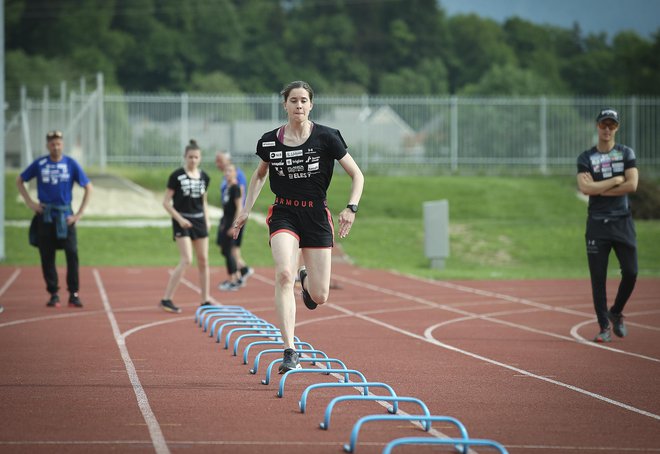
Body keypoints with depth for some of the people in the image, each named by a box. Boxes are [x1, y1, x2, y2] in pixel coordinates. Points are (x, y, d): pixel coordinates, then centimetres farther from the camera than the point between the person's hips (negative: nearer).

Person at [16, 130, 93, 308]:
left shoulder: (71, 164, 0)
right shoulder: (39, 164, 2)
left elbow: (88, 187, 3)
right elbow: (19, 181, 14)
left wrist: (79, 214, -3)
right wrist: (30, 202, 2)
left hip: (65, 215, -1)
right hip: (44, 215, 1)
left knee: (72, 254, -9)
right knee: (47, 257, 2)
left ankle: (74, 294, -4)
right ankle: (53, 294, 10)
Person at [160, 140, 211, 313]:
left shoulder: (204, 177, 7)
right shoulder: (177, 176, -9)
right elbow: (166, 202, -7)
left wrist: (207, 220, 5)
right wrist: (179, 219, -16)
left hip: (199, 221, 6)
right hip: (182, 222, -6)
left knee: (203, 261, 6)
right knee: (186, 260, -16)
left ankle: (205, 301, 15)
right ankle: (166, 299, -12)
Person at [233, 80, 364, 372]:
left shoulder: (326, 137, -7)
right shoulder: (269, 141, 0)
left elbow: (357, 175, -1)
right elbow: (259, 175, 20)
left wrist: (351, 207, -16)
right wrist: (246, 210, 12)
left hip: (316, 216, 0)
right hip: (284, 214, 0)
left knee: (319, 297, -1)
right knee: (284, 274, -27)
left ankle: (307, 280, 41)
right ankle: (290, 352, -26)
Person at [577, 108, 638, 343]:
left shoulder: (626, 153, 6)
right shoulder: (585, 158, 4)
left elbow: (632, 185, -9)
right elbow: (585, 188, -12)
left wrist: (599, 189, -9)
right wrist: (616, 180, -9)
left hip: (622, 221, 1)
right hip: (597, 223, -1)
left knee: (630, 272, -5)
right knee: (598, 277, -2)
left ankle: (616, 313, 19)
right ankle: (604, 327, 6)